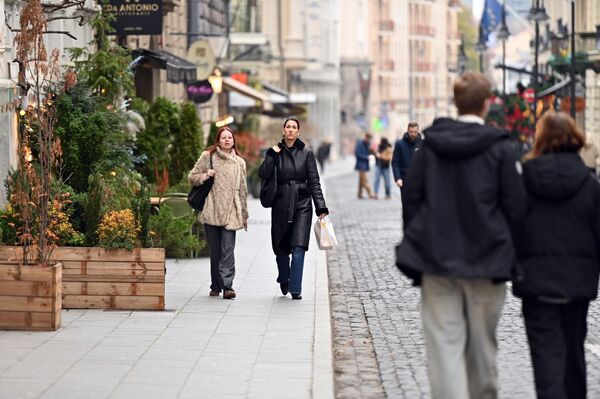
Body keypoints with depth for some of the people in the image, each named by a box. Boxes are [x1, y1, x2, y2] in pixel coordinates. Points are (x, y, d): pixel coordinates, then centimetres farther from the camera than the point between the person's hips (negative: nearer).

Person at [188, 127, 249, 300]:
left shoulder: (239, 162, 13)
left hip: (230, 213, 0)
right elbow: (192, 177, 11)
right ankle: (216, 286, 13)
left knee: (228, 249, -11)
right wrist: (204, 176, -10)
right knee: (215, 250, 4)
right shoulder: (208, 157, 8)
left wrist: (244, 215, 18)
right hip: (211, 212, 0)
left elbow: (242, 190, 17)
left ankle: (227, 285, -16)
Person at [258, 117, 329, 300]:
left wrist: (321, 207, -4)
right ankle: (284, 280, 33)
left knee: (298, 248, -12)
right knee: (281, 248, 7)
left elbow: (314, 182, 2)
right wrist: (272, 154, -14)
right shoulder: (276, 152, 6)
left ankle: (295, 289, -9)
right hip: (281, 204, 1)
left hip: (302, 204, -1)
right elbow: (263, 174, -7)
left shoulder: (306, 153, 4)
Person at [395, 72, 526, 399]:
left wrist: (416, 249, 10)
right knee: (482, 342, 15)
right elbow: (515, 207, -5)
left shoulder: (429, 144, 2)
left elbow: (410, 198, 4)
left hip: (436, 261, 1)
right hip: (485, 263, -1)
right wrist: (506, 254, 7)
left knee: (444, 342, -1)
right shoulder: (500, 148, -5)